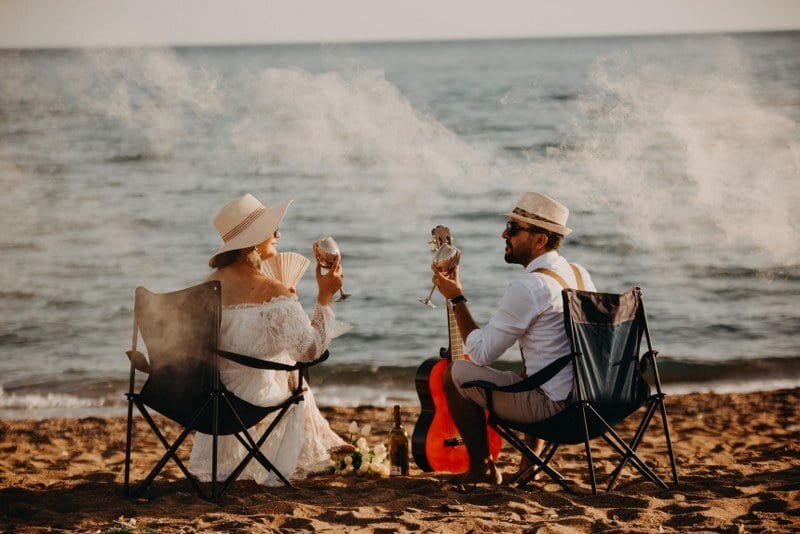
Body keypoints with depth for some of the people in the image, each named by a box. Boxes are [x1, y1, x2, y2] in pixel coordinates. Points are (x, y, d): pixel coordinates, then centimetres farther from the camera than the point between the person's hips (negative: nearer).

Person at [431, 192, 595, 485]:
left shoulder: (528, 287, -18)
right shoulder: (579, 274, 9)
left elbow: (480, 353, -12)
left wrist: (457, 298, -2)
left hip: (552, 405, -9)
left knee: (455, 373, 3)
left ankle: (481, 468, 14)